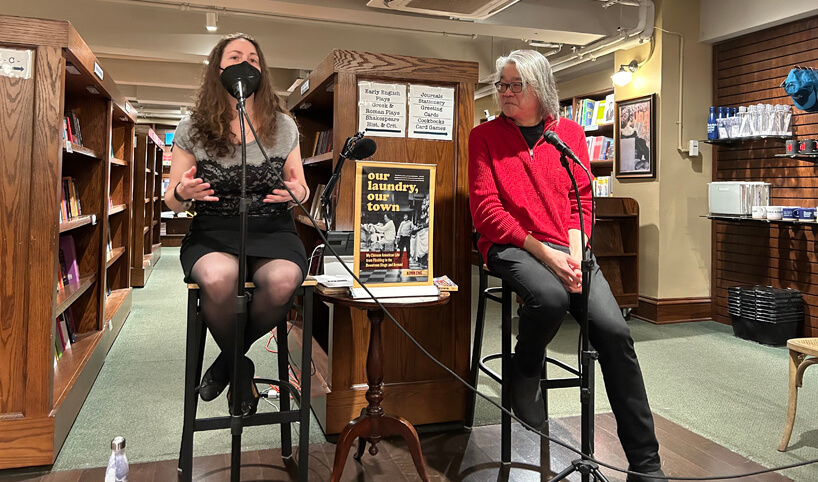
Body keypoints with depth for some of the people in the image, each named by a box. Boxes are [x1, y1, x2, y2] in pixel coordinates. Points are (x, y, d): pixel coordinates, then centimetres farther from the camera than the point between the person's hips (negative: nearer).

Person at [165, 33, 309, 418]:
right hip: (213, 232, 0)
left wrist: (297, 192, -12)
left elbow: (301, 189, 14)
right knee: (219, 278, -36)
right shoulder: (192, 129, 3)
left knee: (283, 280, -34)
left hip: (273, 231, 1)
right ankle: (239, 366, -2)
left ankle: (228, 359, 0)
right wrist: (183, 193, -16)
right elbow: (171, 202, 9)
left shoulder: (283, 126, 6)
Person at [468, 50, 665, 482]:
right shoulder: (485, 136, 7)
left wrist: (575, 252, -9)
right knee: (550, 297, -36)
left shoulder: (570, 133, 15)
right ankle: (524, 378, -2)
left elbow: (581, 201, 10)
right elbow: (486, 210, -3)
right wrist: (543, 252, -13)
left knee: (614, 329, -17)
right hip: (510, 247, -3)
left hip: (566, 247, 3)